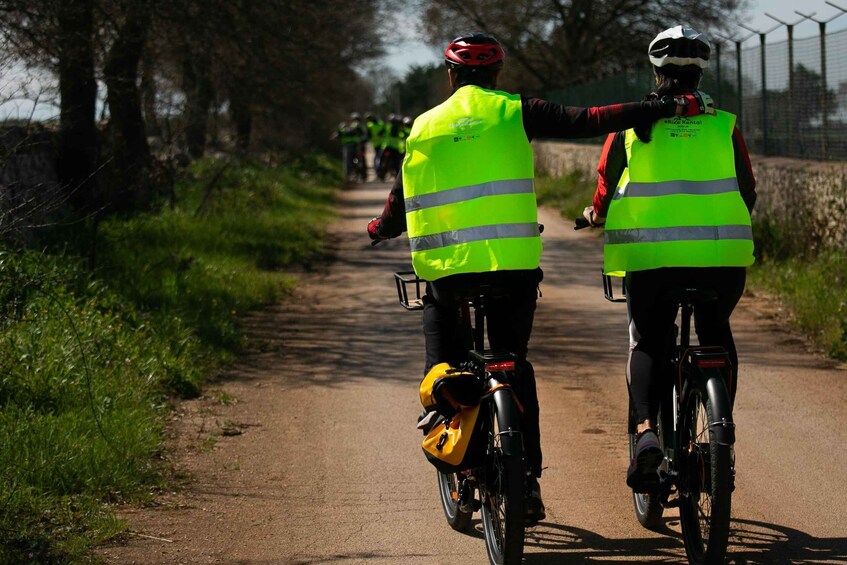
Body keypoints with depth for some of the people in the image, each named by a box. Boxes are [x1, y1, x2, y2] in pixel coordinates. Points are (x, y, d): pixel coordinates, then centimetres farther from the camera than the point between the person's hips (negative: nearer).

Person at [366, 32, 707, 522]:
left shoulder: (424, 127, 10)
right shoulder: (514, 112, 5)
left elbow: (398, 210, 13)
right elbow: (588, 121, -5)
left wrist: (378, 230, 36)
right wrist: (669, 108, -2)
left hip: (444, 269, 0)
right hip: (513, 265, 0)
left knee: (442, 368, 19)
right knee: (515, 367, 18)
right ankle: (527, 481, 12)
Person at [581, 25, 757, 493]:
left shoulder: (630, 124, 2)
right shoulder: (723, 125, 4)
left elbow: (606, 189, 6)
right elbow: (747, 192, 9)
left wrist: (595, 214, 28)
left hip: (650, 255, -1)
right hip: (720, 253, 1)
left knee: (647, 343, 11)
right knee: (716, 335, 23)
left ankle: (646, 428, -12)